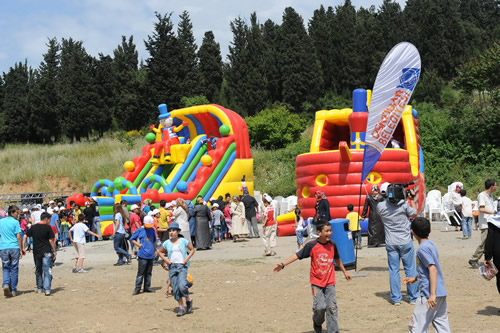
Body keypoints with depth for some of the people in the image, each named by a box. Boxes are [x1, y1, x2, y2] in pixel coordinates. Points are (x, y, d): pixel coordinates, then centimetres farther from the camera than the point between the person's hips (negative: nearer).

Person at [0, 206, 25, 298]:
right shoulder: (15, 222, -5)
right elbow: (18, 237, -8)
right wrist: (21, 249, -2)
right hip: (14, 247, -3)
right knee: (14, 269, 6)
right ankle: (13, 290, 8)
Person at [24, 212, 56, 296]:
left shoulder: (33, 227, 7)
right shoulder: (48, 227, -6)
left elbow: (25, 236, 6)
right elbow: (51, 240, -6)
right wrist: (54, 251, 1)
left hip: (36, 252, 4)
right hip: (46, 252, -4)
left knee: (38, 271, 18)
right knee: (47, 271, -4)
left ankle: (39, 288, 25)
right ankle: (47, 289, -11)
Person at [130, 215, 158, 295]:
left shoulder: (152, 230, 10)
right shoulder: (139, 230, -2)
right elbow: (132, 239, 6)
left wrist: (155, 250, 22)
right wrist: (138, 244, -7)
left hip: (151, 255, 5)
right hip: (142, 255, -5)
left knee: (149, 272, 10)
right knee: (141, 273, -5)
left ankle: (147, 287, 18)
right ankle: (137, 288, 1)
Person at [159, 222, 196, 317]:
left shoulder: (183, 241, 1)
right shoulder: (166, 243, 6)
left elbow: (192, 250, 10)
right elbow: (160, 252, 21)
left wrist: (187, 258, -4)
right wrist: (165, 259, 4)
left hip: (182, 266, -3)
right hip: (172, 266, 3)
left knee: (182, 286, -20)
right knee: (176, 289, 1)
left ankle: (188, 300, 8)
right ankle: (181, 308, 12)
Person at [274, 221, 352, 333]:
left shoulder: (332, 244, 0)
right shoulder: (311, 245, -12)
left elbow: (337, 259, 18)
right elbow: (297, 255, -9)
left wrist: (344, 272, 30)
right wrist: (283, 264, -19)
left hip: (330, 282, 3)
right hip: (316, 282, -3)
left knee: (332, 308, -2)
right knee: (320, 307, -9)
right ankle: (317, 322, 24)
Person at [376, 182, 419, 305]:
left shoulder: (380, 206, -6)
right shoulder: (403, 204, -11)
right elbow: (414, 213, 5)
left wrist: (388, 198, 13)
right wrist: (412, 199, 15)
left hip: (391, 243, 1)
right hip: (405, 242, -1)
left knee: (393, 270, 8)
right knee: (410, 269, 8)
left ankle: (396, 298, 8)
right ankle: (413, 297, 13)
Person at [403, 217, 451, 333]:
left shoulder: (422, 248, -14)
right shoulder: (431, 244, 13)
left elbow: (433, 269, -23)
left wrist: (432, 294, -26)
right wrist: (415, 278, 31)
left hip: (428, 294, -9)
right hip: (441, 293, 9)